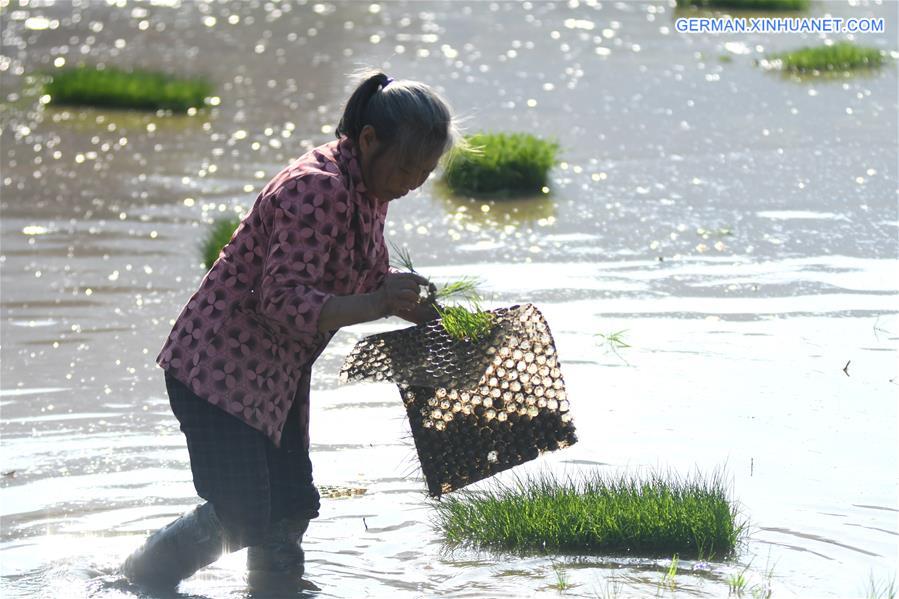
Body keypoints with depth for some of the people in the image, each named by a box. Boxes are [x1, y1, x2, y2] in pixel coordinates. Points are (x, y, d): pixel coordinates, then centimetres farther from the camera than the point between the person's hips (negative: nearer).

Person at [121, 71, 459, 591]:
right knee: (241, 520, -9)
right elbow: (282, 301, -30)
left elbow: (368, 282, 20)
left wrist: (428, 316, 3)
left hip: (277, 378, 10)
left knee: (291, 509, 10)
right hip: (219, 368, -10)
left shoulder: (369, 190, 6)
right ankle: (136, 582, 11)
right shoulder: (317, 189, -25)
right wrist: (374, 305, -39)